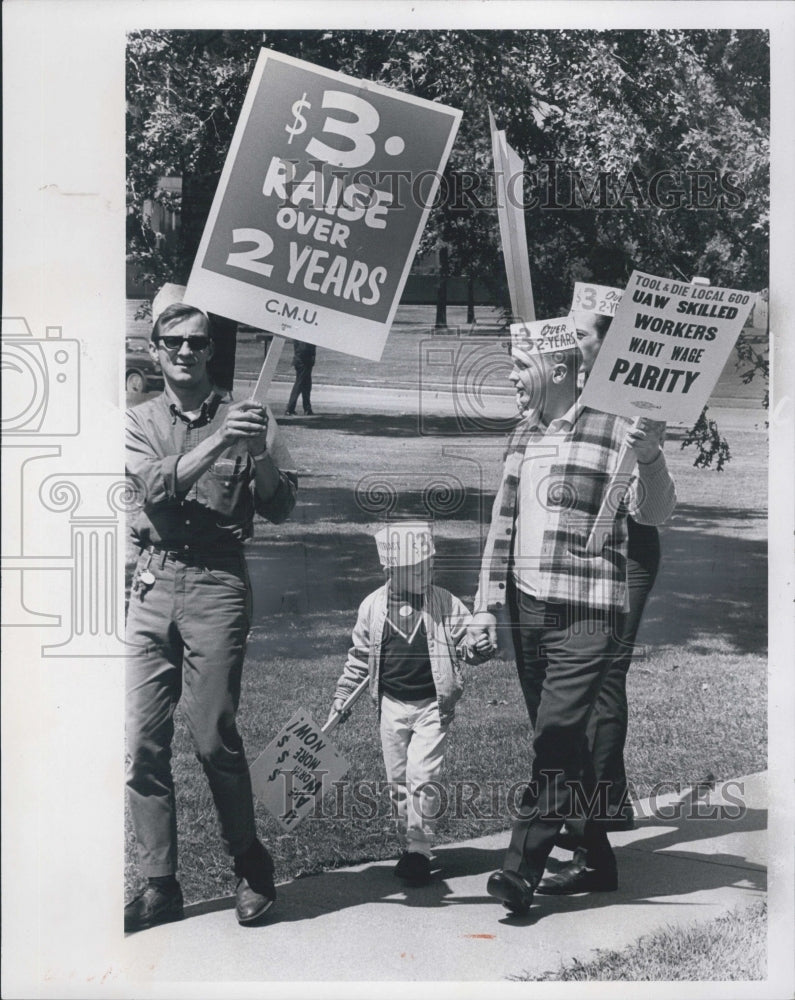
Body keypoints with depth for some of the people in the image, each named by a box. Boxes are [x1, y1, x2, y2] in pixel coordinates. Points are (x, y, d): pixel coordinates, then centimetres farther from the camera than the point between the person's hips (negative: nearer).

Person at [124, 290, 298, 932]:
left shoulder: (242, 417, 6)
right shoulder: (140, 422, 11)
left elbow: (280, 509, -1)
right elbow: (157, 485, -8)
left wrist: (261, 454, -19)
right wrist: (217, 444, -21)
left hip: (217, 584, -3)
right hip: (153, 583, 3)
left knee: (214, 737, -6)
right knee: (143, 744, 0)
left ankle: (251, 868, 13)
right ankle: (160, 887, 10)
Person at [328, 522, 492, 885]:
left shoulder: (446, 604, -5)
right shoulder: (373, 606, 0)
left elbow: (465, 641, -1)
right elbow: (359, 656, 11)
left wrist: (478, 649, -25)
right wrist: (342, 695, 11)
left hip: (432, 705, -3)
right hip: (392, 704, 3)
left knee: (422, 777, -11)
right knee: (397, 780, 8)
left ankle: (419, 851, -5)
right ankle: (407, 845, 20)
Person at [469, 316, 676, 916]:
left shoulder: (614, 428, -6)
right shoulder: (525, 434, 13)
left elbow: (655, 514, -12)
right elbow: (504, 522, 17)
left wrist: (650, 457, -31)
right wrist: (486, 603, 13)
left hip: (585, 616, -7)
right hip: (527, 611, 7)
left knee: (555, 739, -11)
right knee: (562, 743, 10)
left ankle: (522, 871, -8)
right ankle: (599, 861, 21)